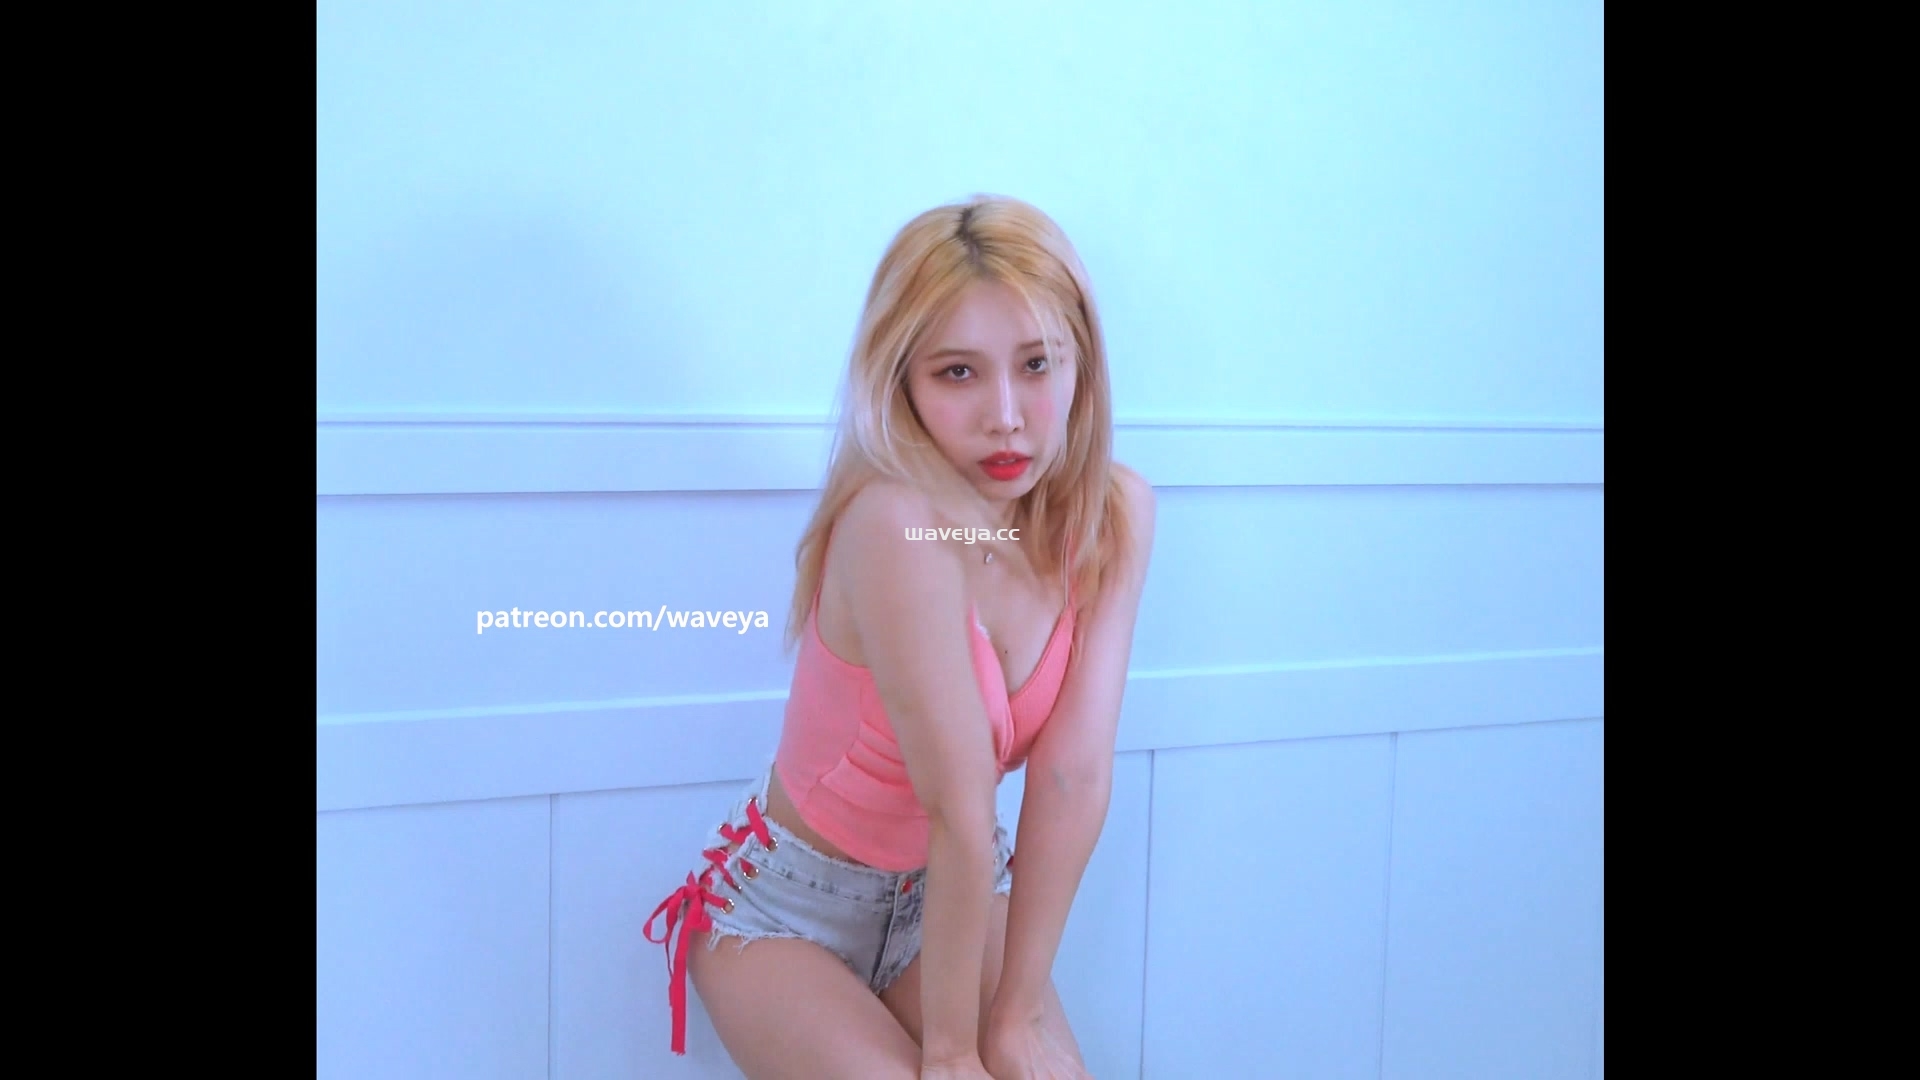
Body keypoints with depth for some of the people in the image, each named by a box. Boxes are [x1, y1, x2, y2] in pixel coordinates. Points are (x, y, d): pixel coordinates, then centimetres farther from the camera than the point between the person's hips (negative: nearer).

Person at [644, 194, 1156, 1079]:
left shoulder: (1116, 516, -15)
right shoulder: (896, 527, -32)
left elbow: (1074, 775, -16)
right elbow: (961, 814, -29)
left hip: (952, 896, 4)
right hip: (788, 910, -4)